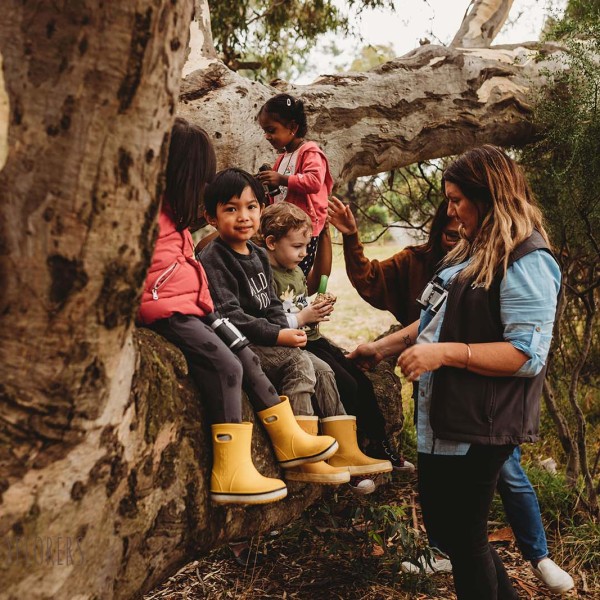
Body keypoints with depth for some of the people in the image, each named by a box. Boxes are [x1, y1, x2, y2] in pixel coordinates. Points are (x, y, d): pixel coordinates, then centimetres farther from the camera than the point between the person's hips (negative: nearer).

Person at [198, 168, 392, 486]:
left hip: (268, 342, 9)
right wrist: (277, 336, -25)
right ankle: (303, 461, -25)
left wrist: (286, 333, -4)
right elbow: (228, 314, -21)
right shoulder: (213, 259, -13)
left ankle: (346, 452, 4)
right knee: (299, 364, -25)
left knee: (323, 370, 0)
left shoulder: (259, 256, 16)